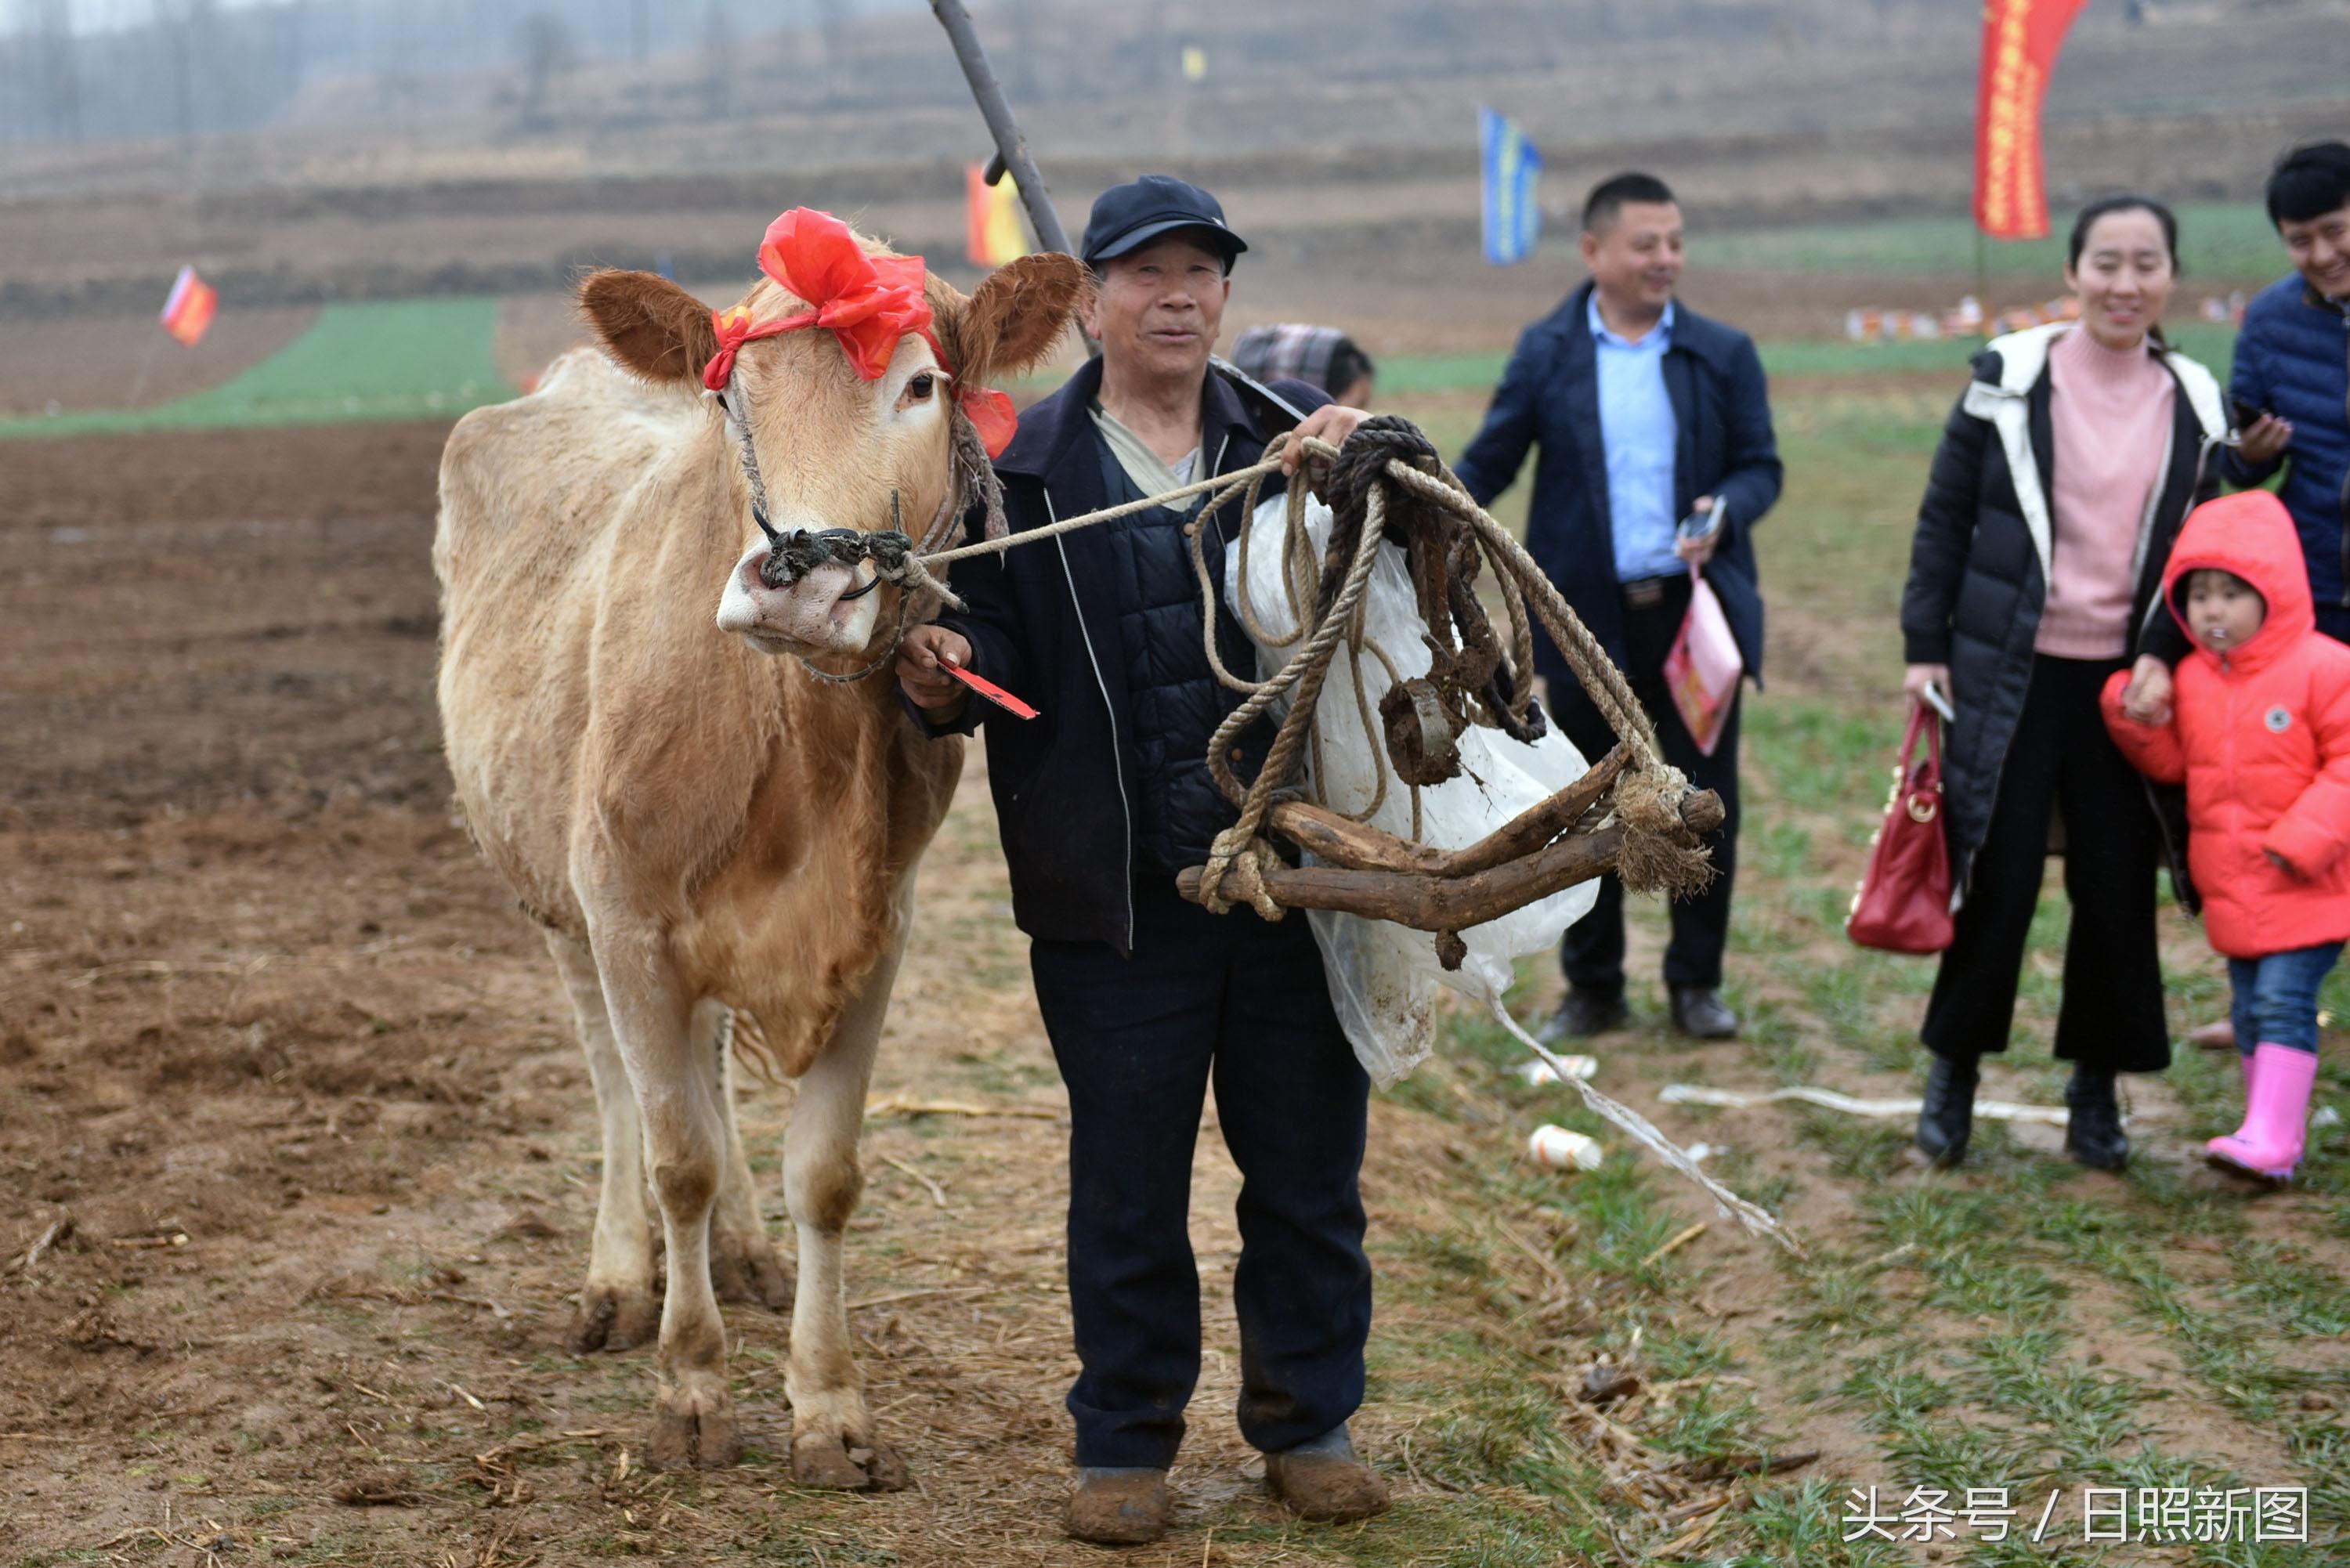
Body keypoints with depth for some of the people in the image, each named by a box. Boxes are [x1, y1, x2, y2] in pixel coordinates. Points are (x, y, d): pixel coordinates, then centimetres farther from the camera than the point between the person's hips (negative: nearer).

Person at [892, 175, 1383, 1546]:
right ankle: (1126, 1444, 22)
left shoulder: (1297, 432, 8)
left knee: (1309, 1169, 11)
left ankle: (1310, 1422, 27)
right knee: (1127, 1184, 7)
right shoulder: (1021, 470, 3)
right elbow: (999, 651, 1)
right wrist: (945, 679, -22)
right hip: (1114, 901, -2)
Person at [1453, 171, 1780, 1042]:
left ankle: (1696, 983, 20)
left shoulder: (1723, 355, 5)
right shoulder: (1547, 354, 3)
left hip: (1696, 610, 0)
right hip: (1589, 618, 0)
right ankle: (1594, 988, 20)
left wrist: (1723, 513, -17)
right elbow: (1486, 465, 1)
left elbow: (1761, 468, 5)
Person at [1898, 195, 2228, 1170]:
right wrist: (1923, 644, -2)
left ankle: (2095, 1089, 21)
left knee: (2117, 889, 6)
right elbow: (1944, 517, 1)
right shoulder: (2012, 379, -4)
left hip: (2126, 682, 3)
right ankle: (1953, 1071, 18)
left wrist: (2166, 656, -4)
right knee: (1996, 879, 0)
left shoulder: (2193, 405, 5)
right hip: (2012, 674, -3)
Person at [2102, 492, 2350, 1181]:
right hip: (2230, 885, 6)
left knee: (2283, 1001, -12)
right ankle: (2279, 1142, 21)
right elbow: (2175, 763, 14)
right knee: (2250, 1009, 11)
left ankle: (2270, 1137, -12)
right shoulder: (2191, 679, 6)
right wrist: (2134, 718, -4)